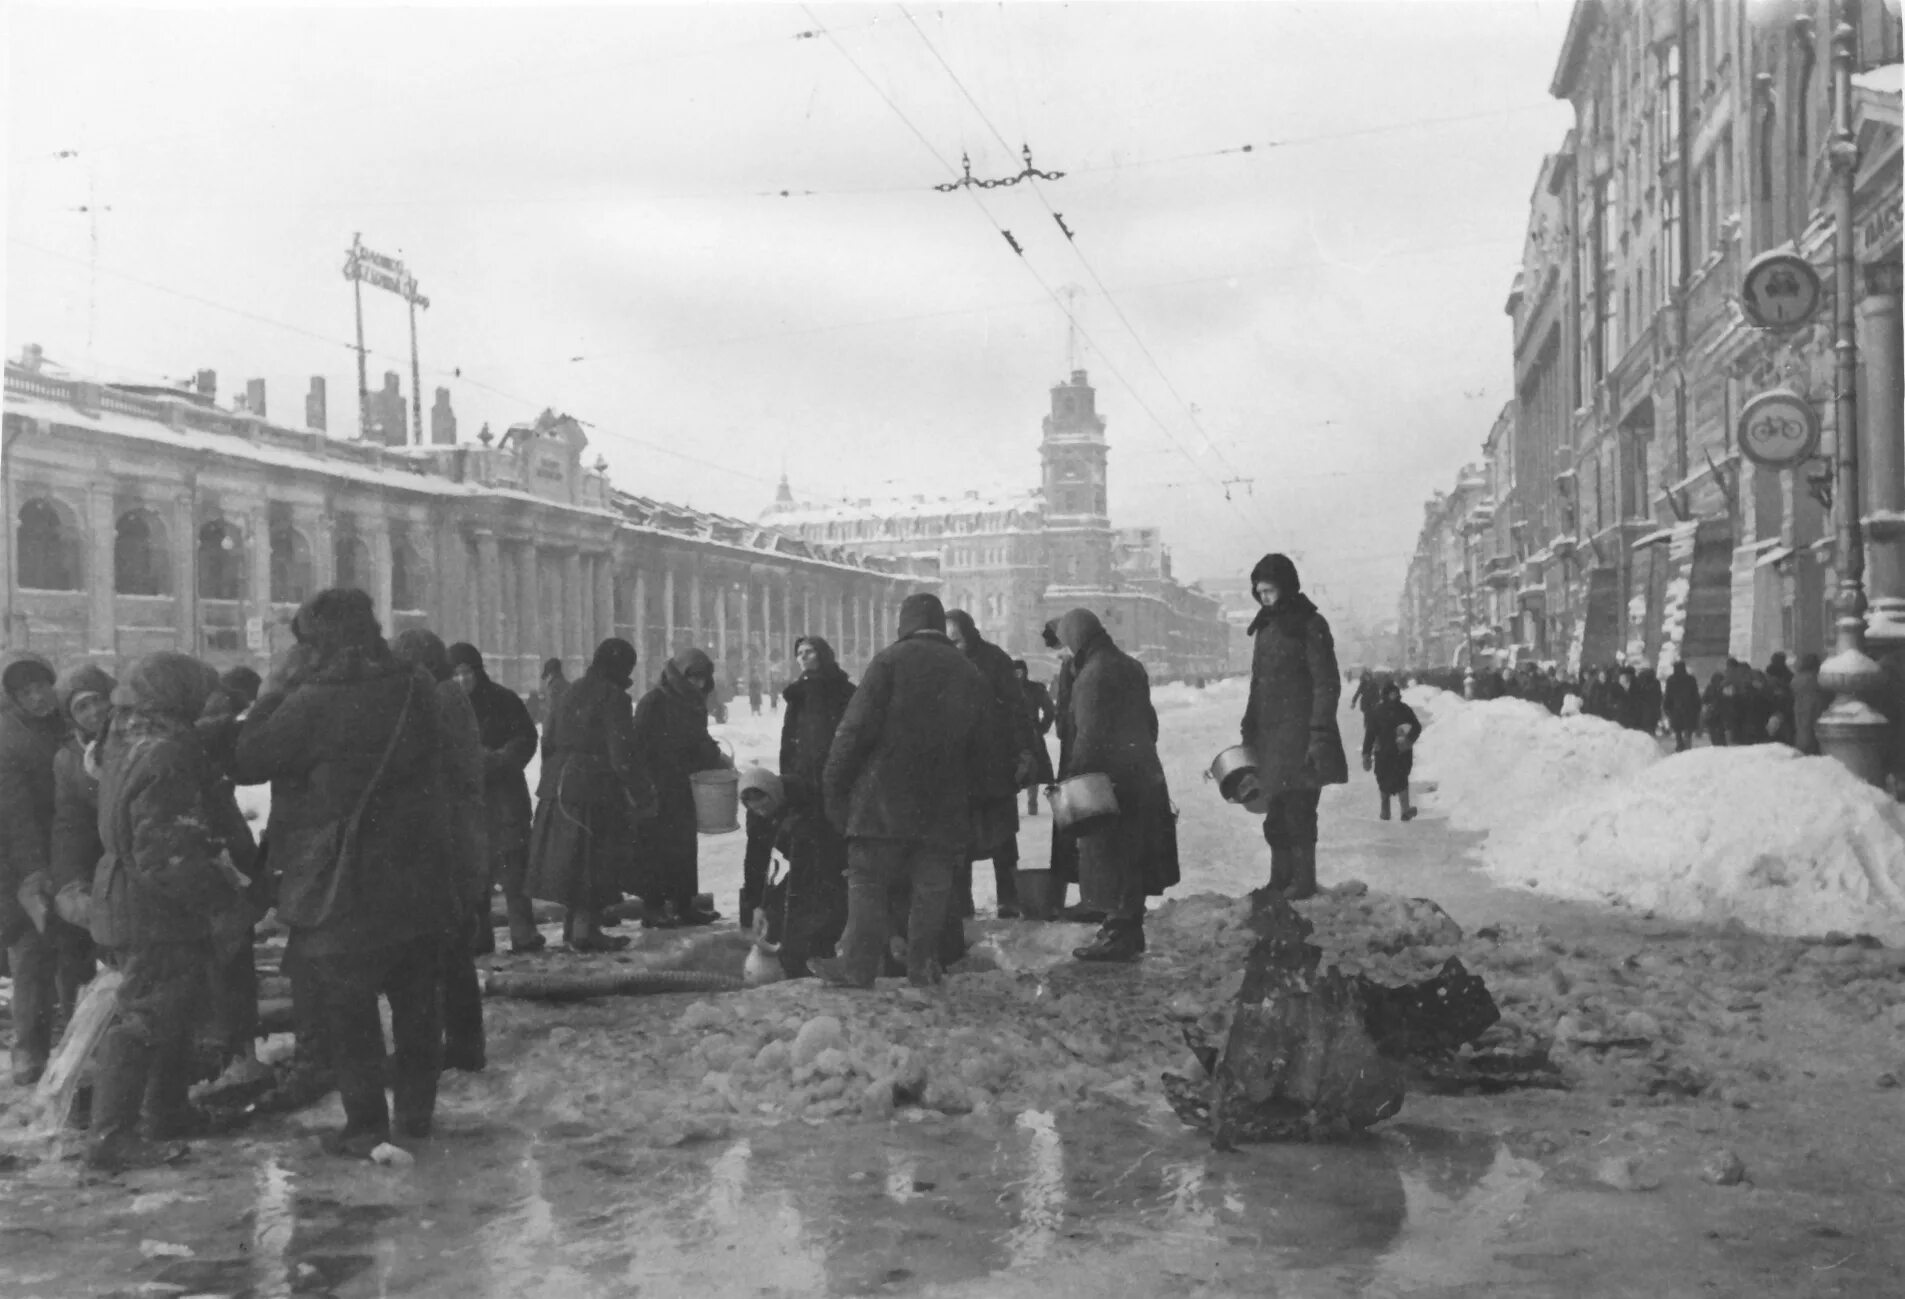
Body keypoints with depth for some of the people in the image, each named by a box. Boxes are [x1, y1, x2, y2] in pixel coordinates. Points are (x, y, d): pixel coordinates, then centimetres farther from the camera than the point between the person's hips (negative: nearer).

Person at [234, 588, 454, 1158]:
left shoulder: (314, 703, -20)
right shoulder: (417, 691, -2)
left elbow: (246, 761, -11)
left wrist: (276, 686, -4)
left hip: (342, 891, -6)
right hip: (419, 882, 6)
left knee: (343, 1005, 6)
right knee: (416, 1001, 16)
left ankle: (367, 1124, 8)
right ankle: (415, 1111, 26)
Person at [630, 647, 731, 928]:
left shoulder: (693, 704, 12)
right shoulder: (654, 702, -12)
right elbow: (642, 747, -14)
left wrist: (716, 758, 5)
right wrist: (648, 786, -19)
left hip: (684, 788, 8)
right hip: (657, 788, -8)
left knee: (685, 845, 10)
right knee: (655, 846, -5)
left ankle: (684, 905, 16)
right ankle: (653, 908, 1)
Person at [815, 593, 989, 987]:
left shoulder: (890, 660, -5)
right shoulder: (971, 675, 11)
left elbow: (856, 728, -9)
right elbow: (981, 752, 14)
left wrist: (833, 785, -3)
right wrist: (966, 794, 20)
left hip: (885, 798, -4)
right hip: (945, 807, 4)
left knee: (868, 883, 1)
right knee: (930, 889, 9)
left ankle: (857, 967, -1)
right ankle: (923, 966, 11)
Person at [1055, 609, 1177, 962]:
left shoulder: (1092, 675, -15)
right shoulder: (1132, 667, 14)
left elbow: (1089, 735, -19)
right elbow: (1149, 721, 20)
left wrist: (1070, 776, -14)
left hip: (1111, 779, -9)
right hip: (1144, 775, 9)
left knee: (1112, 859, -4)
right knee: (1135, 859, 14)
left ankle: (1119, 935, -2)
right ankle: (1130, 930, 22)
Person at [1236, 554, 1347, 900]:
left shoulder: (1310, 625, -7)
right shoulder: (1265, 627, 16)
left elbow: (1327, 685, -11)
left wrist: (1320, 734, -17)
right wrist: (1249, 729, 17)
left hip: (1299, 736, -7)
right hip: (1269, 736, 7)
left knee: (1298, 810, -5)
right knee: (1275, 815, 8)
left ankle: (1303, 881, 4)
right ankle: (1280, 881, 15)